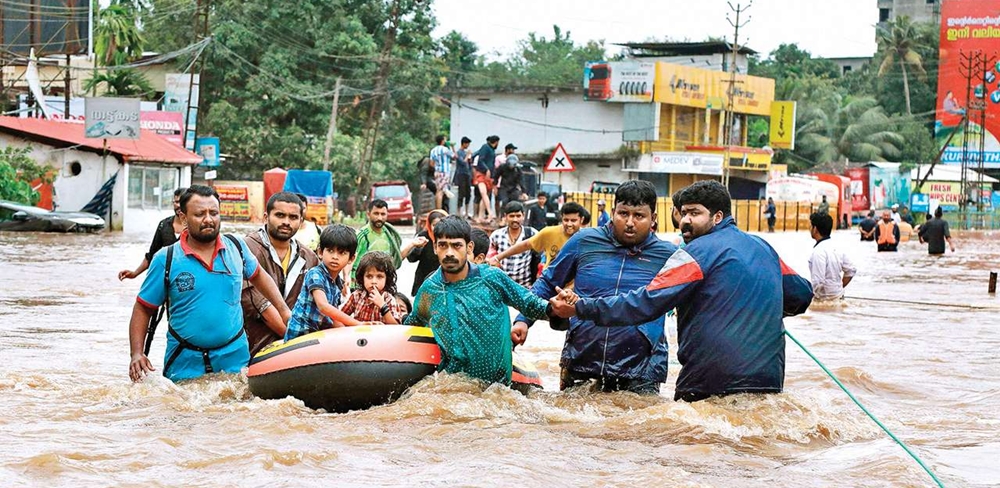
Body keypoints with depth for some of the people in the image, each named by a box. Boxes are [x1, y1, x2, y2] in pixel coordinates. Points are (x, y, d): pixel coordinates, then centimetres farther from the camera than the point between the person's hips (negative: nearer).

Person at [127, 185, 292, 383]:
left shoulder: (236, 247, 3)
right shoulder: (165, 260, -5)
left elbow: (257, 276, 22)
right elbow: (143, 309, 0)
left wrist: (284, 311, 14)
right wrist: (137, 354, -11)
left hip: (234, 358, 2)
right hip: (184, 363, -2)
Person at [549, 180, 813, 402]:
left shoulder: (698, 253, -9)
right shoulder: (764, 250, 13)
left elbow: (645, 303, -15)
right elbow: (802, 294, 24)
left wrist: (580, 308, -11)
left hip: (711, 386, -7)